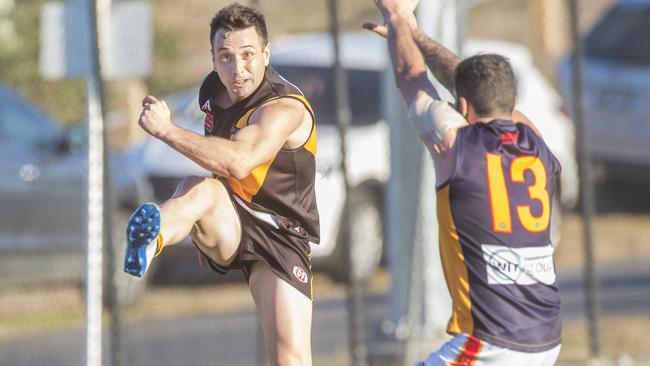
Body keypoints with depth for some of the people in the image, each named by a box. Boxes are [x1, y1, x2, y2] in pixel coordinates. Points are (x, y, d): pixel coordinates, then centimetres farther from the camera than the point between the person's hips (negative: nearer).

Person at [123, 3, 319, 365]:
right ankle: (152, 239, -69)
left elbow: (238, 162, -40)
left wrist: (167, 130, -36)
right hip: (228, 226, 3)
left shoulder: (285, 108, -20)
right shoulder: (214, 90, 4)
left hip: (279, 237, -3)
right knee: (198, 188, -34)